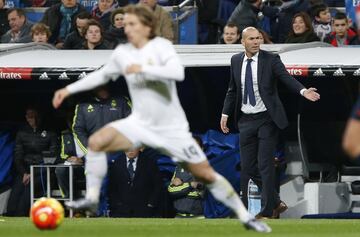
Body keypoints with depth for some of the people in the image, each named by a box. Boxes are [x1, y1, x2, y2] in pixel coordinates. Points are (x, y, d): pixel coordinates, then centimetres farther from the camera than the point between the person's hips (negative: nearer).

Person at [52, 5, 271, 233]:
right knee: (96, 141, -18)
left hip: (173, 128, -4)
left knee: (206, 174, -1)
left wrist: (142, 68, -32)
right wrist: (69, 89, 15)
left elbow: (178, 72, -32)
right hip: (141, 123, 4)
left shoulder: (160, 46, -15)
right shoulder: (122, 53, 0)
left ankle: (245, 216, 13)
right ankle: (91, 198, -6)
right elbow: (102, 75, 18)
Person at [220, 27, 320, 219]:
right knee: (247, 167, 8)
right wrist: (226, 113, 13)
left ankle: (267, 212, -2)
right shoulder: (236, 61, 6)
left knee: (265, 165, -6)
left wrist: (303, 91, -35)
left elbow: (286, 78, -18)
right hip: (246, 121, 4)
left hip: (266, 119, -4)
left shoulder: (271, 60, -7)